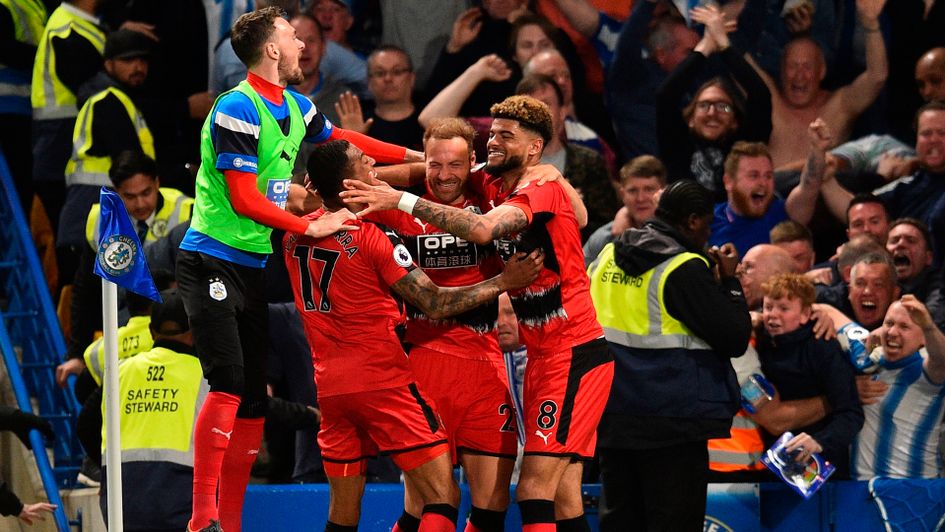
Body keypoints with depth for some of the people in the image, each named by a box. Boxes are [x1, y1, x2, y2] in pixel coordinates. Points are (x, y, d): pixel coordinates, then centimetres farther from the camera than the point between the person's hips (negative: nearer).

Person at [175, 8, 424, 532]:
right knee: (228, 384, -20)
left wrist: (417, 157, 28)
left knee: (253, 400, 5)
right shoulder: (237, 109, -15)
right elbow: (244, 199, -18)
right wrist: (309, 227, -18)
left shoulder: (295, 108, 10)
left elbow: (343, 140, 29)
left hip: (254, 267, 8)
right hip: (213, 262, -8)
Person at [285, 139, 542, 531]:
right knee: (443, 498, -4)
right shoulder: (374, 237, -12)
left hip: (329, 387, 6)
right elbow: (434, 305, -11)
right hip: (382, 380, -6)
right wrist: (504, 282, -5)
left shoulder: (295, 233, 4)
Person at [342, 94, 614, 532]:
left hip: (574, 353, -9)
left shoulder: (542, 188, -14)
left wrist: (403, 200, -30)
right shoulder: (493, 186, 10)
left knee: (534, 490, -16)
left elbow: (481, 229, -31)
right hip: (544, 355, 9)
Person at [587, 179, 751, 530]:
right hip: (673, 422, -7)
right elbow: (735, 338, -14)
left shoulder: (606, 259, 7)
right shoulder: (685, 270, -15)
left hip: (612, 419, 7)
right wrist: (729, 281, 1)